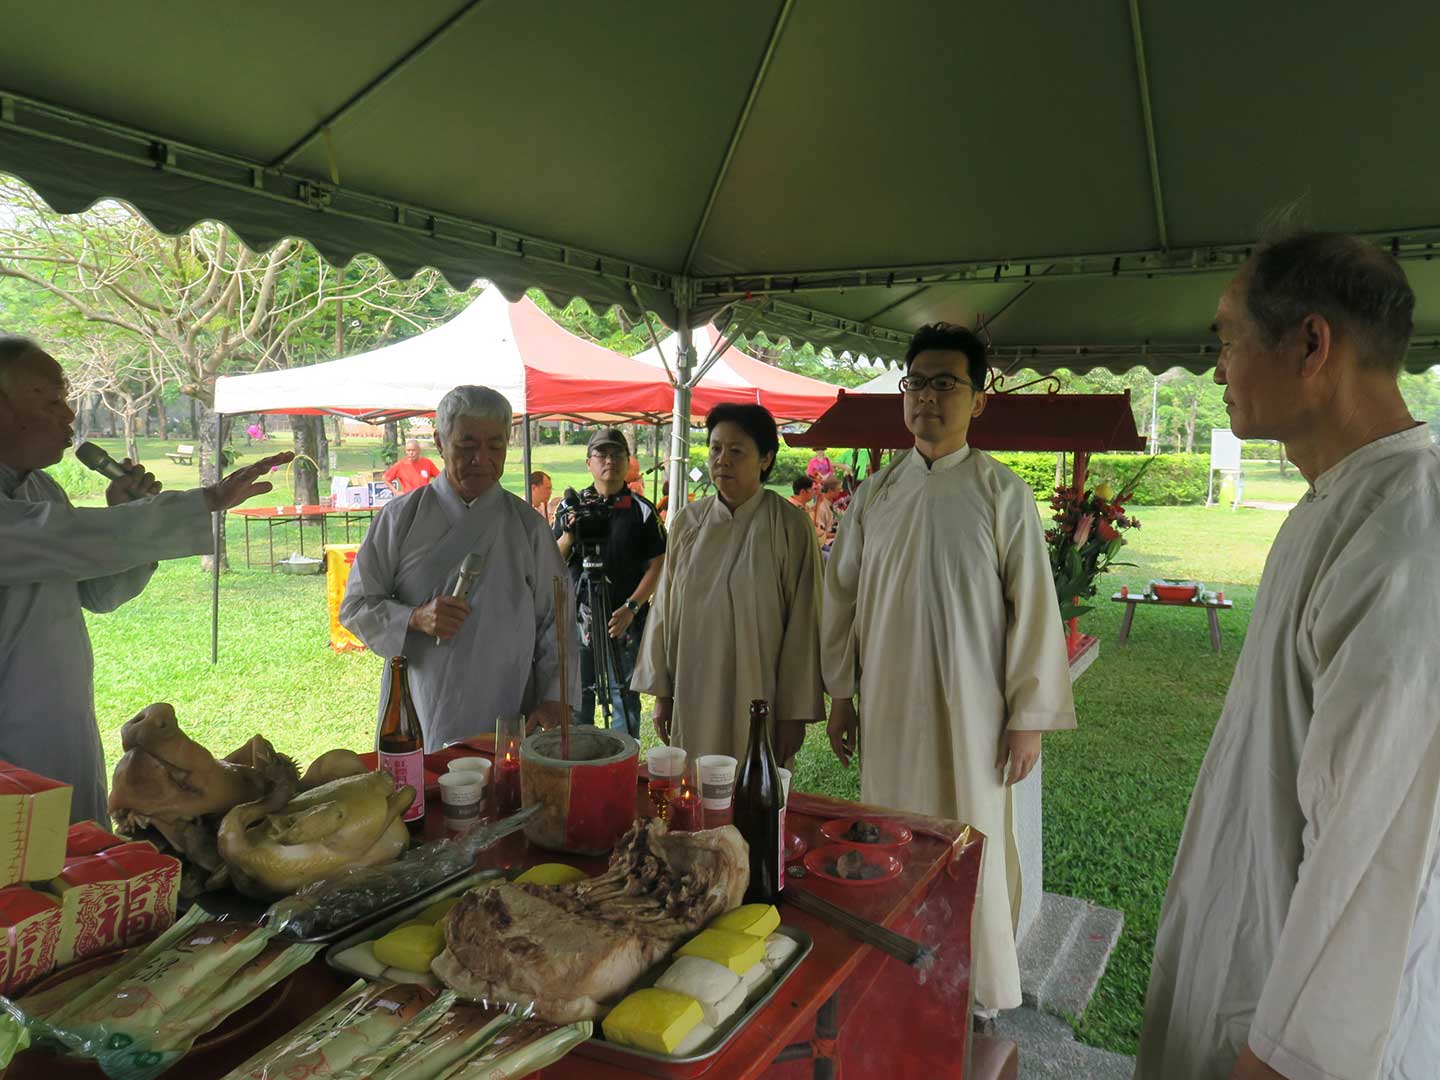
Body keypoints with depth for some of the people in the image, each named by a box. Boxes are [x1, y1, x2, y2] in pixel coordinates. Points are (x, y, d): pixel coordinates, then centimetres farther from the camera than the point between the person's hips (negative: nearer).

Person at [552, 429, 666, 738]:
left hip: (625, 621, -2)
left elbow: (657, 566, -3)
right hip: (578, 619, 2)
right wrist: (569, 536, -15)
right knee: (577, 698, 10)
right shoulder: (570, 506, 6)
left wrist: (631, 608, -13)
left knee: (625, 698, 6)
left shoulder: (642, 510, 0)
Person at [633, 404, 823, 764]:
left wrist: (795, 714, -6)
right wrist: (662, 692, 8)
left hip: (758, 701, -3)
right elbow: (664, 609, 7)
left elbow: (802, 624, -7)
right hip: (692, 698, 3)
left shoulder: (790, 527, -9)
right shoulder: (686, 522, 1)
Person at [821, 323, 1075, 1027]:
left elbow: (1032, 606, -6)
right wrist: (840, 694, 9)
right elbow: (842, 596, 9)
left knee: (975, 849, 6)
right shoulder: (875, 494, 4)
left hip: (971, 711, -3)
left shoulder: (1002, 493, -5)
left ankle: (980, 1000, 26)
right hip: (887, 707, 3)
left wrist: (1030, 717, -8)